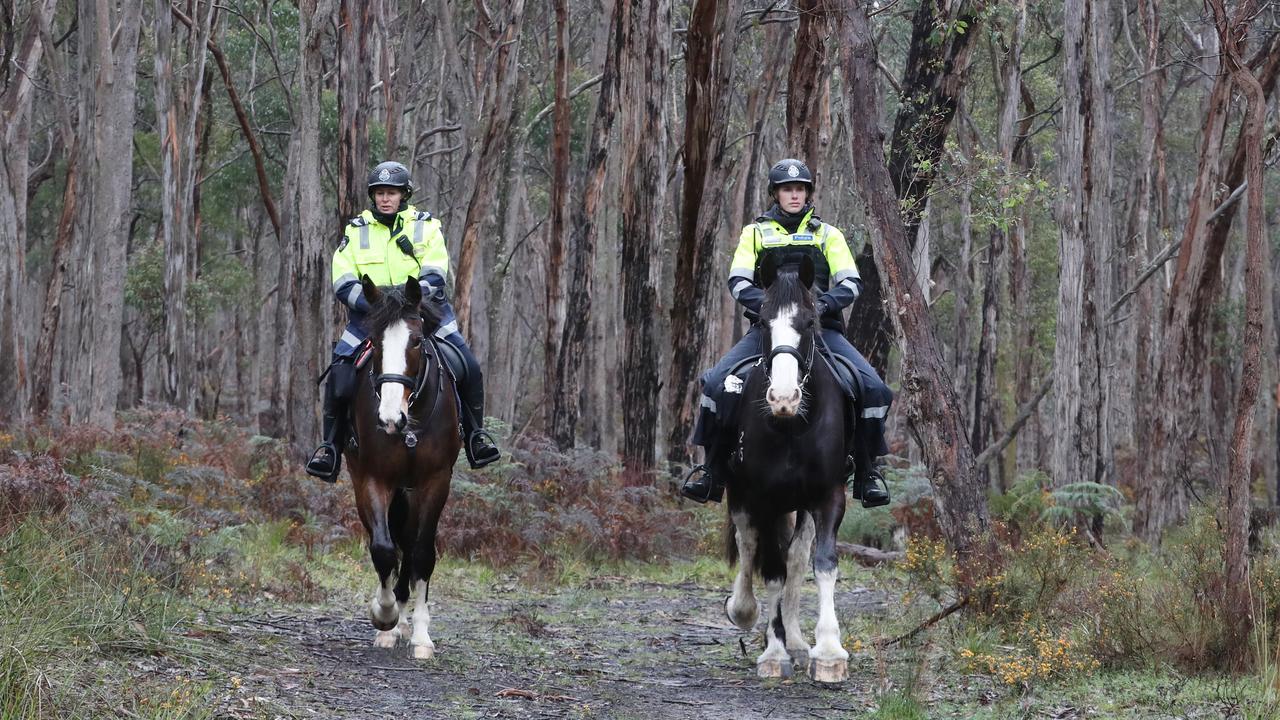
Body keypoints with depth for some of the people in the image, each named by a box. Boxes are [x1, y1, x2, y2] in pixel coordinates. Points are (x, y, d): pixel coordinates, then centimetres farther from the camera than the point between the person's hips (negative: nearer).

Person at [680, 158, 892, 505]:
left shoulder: (827, 234, 15)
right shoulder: (756, 232, 15)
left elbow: (851, 282, 4)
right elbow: (737, 281, 2)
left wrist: (825, 304, -18)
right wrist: (764, 303, -18)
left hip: (820, 326, 0)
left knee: (875, 388, -20)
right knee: (715, 382, -23)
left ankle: (866, 470, -4)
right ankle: (711, 469, -10)